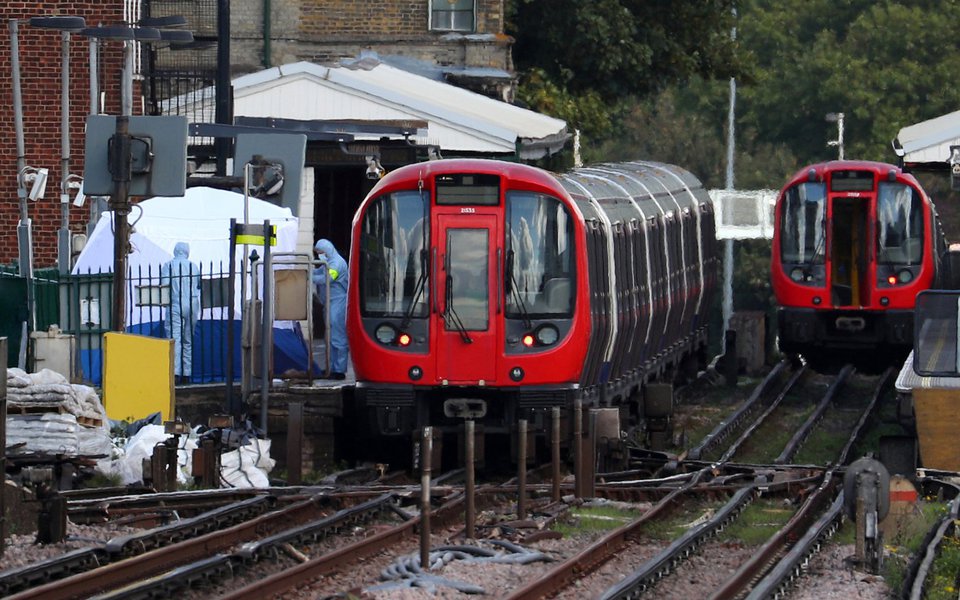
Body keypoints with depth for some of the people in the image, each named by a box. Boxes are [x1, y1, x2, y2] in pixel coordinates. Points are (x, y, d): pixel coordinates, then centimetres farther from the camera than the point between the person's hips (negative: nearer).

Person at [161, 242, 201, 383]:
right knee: (188, 340, 10)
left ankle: (175, 372, -20)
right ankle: (187, 373, 10)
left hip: (176, 304, -4)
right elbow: (199, 286, 15)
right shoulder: (194, 267, 9)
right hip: (192, 305, 4)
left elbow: (165, 285, -10)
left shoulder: (168, 265, -1)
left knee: (175, 339, -8)